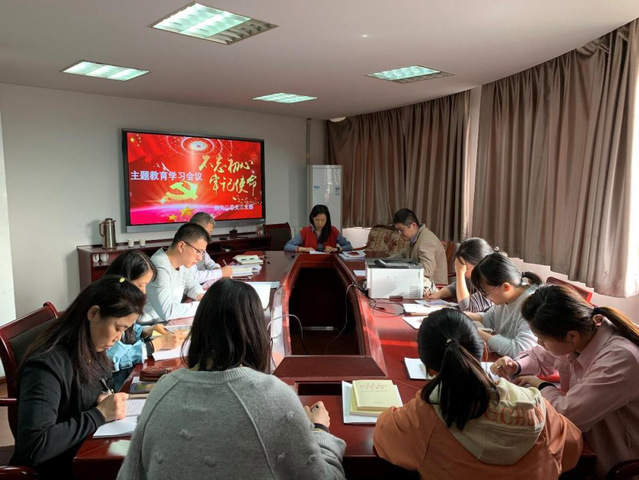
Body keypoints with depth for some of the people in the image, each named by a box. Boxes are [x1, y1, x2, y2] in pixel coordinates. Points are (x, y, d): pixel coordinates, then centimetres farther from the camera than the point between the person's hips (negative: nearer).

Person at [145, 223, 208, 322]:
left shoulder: (182, 262, -1)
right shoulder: (159, 269, -26)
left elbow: (191, 285, 17)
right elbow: (168, 312, -33)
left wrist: (201, 295, -4)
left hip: (171, 322, 8)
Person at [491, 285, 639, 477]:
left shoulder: (619, 359, -34)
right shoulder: (580, 333, -11)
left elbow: (567, 413, -34)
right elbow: (539, 356, 8)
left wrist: (541, 386, -15)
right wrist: (515, 366, -12)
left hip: (609, 462, -6)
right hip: (584, 435, 6)